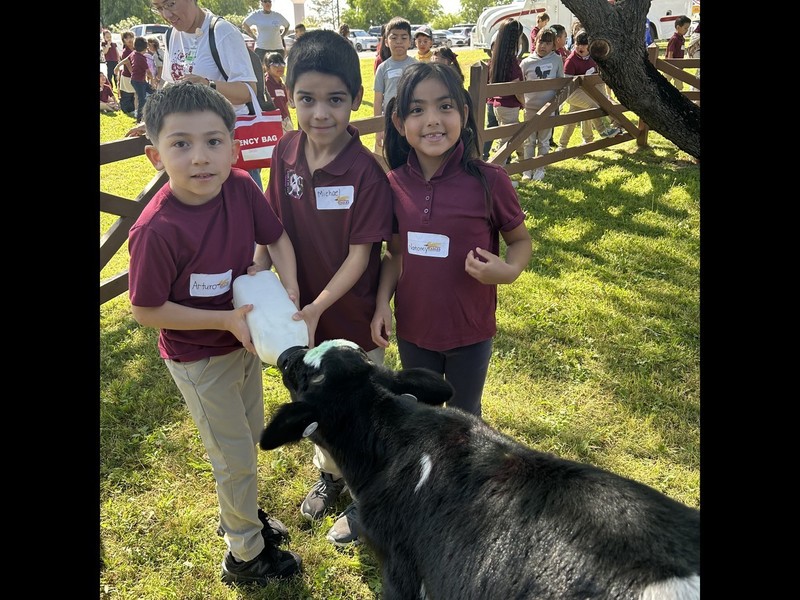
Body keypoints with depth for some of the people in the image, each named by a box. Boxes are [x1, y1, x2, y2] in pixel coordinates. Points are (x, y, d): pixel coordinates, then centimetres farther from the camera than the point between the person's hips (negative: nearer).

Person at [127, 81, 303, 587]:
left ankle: (242, 512, 55)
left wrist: (289, 288, -17)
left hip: (246, 338, 6)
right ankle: (245, 555, 38)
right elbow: (146, 310, -22)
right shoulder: (157, 230, -31)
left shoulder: (242, 188, -16)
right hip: (200, 359, -6)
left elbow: (276, 236, -1)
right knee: (236, 458, 11)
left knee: (251, 436, 26)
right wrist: (225, 320, -26)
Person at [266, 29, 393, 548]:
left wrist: (318, 307, -24)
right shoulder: (286, 154, -8)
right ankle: (329, 475, 53)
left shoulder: (366, 171, -23)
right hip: (303, 311, 5)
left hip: (354, 316, -5)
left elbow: (362, 253, -20)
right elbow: (278, 229, 1)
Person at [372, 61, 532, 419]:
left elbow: (520, 239, -4)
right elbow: (395, 252, 4)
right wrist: (382, 302, -9)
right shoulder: (394, 184, -8)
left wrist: (509, 271, -24)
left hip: (470, 332, -2)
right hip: (412, 330, 3)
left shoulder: (489, 181, -18)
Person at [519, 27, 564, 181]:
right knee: (529, 141, 7)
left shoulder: (557, 60, -1)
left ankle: (540, 169, 21)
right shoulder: (527, 62, -3)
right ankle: (527, 169, 18)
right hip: (530, 107, 0)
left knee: (544, 141, 10)